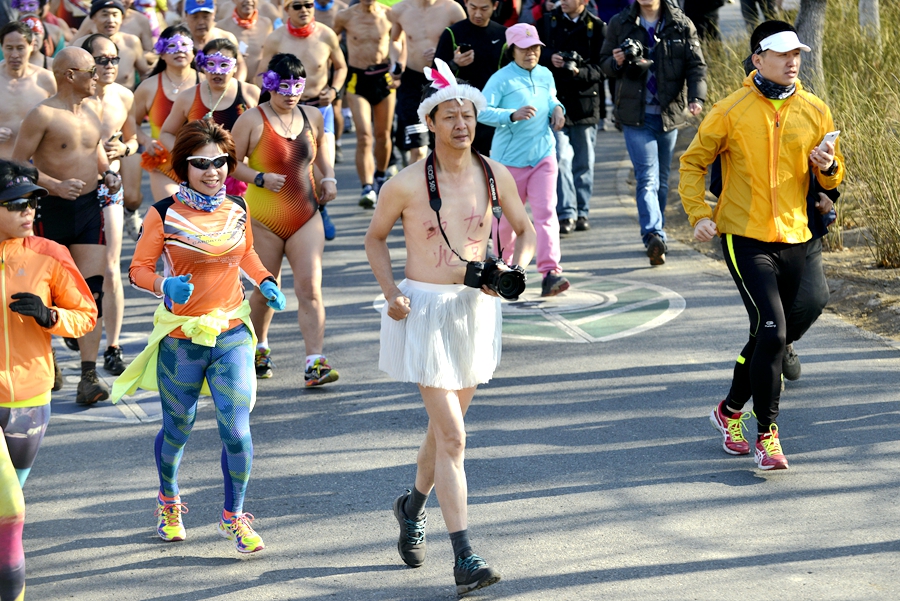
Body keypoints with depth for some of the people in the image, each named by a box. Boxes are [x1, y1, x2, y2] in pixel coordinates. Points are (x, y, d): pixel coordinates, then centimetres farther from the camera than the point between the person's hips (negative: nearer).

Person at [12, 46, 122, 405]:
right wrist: (56, 185, -23)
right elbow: (18, 163, -11)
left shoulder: (91, 110, 9)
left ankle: (89, 376, -9)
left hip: (89, 206, 5)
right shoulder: (43, 115, -12)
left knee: (92, 290, -7)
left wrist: (108, 174, 8)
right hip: (52, 210, -5)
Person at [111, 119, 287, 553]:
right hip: (181, 338, -2)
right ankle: (168, 501, 43)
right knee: (177, 429, 14)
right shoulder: (165, 213, -11)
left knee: (237, 430, -7)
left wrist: (264, 281, 3)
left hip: (232, 334, 2)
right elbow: (139, 269, -6)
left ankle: (233, 517, 13)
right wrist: (165, 285, -26)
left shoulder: (237, 207, 2)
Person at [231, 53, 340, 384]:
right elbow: (232, 162, -5)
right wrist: (261, 178, -19)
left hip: (306, 217, 3)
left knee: (310, 288, -10)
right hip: (265, 219, -3)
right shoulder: (252, 120, -7)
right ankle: (259, 348, 36)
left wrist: (328, 178, 8)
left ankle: (315, 363, -13)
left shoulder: (312, 117, 7)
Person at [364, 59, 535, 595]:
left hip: (476, 308, 4)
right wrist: (391, 294, -7)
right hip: (426, 310, -4)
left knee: (446, 425, 19)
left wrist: (514, 270, -6)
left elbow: (525, 229, 14)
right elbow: (375, 237, 5)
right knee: (452, 435, -12)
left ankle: (413, 506, 47)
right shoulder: (407, 184, -10)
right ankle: (464, 558, -12)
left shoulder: (494, 175, -1)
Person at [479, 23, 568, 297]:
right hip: (510, 158, -3)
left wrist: (557, 109, 4)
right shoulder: (501, 79, -10)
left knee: (546, 213, -9)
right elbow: (482, 111, -19)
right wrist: (512, 115, -34)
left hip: (543, 155, 3)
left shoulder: (546, 75, 8)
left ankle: (550, 272, -17)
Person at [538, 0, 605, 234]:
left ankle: (581, 212, 21)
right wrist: (549, 58, -14)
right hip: (555, 100, 0)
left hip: (585, 102, 0)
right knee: (561, 158, -9)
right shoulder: (548, 21, 4)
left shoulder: (597, 27, -1)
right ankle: (566, 214, -7)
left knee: (583, 162, 9)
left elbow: (602, 68, -5)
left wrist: (580, 72, -24)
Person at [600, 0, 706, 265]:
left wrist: (696, 98, -17)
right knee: (647, 178, -14)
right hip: (635, 115, -2)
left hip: (669, 114, 2)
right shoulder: (620, 24, 4)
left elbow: (696, 65, 0)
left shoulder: (681, 25, 3)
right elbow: (604, 63, 11)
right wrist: (616, 62, -13)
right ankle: (655, 237, -26)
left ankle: (654, 236, 24)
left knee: (662, 179, 12)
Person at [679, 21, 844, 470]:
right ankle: (767, 435, -10)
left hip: (793, 239, 5)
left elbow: (834, 176, 14)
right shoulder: (731, 110, -5)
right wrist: (699, 214, -9)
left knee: (768, 336, 14)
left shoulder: (814, 111, 5)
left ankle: (731, 411, 36)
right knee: (771, 330, -17)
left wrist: (827, 167, -10)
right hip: (744, 237, -5)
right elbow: (693, 162, 4)